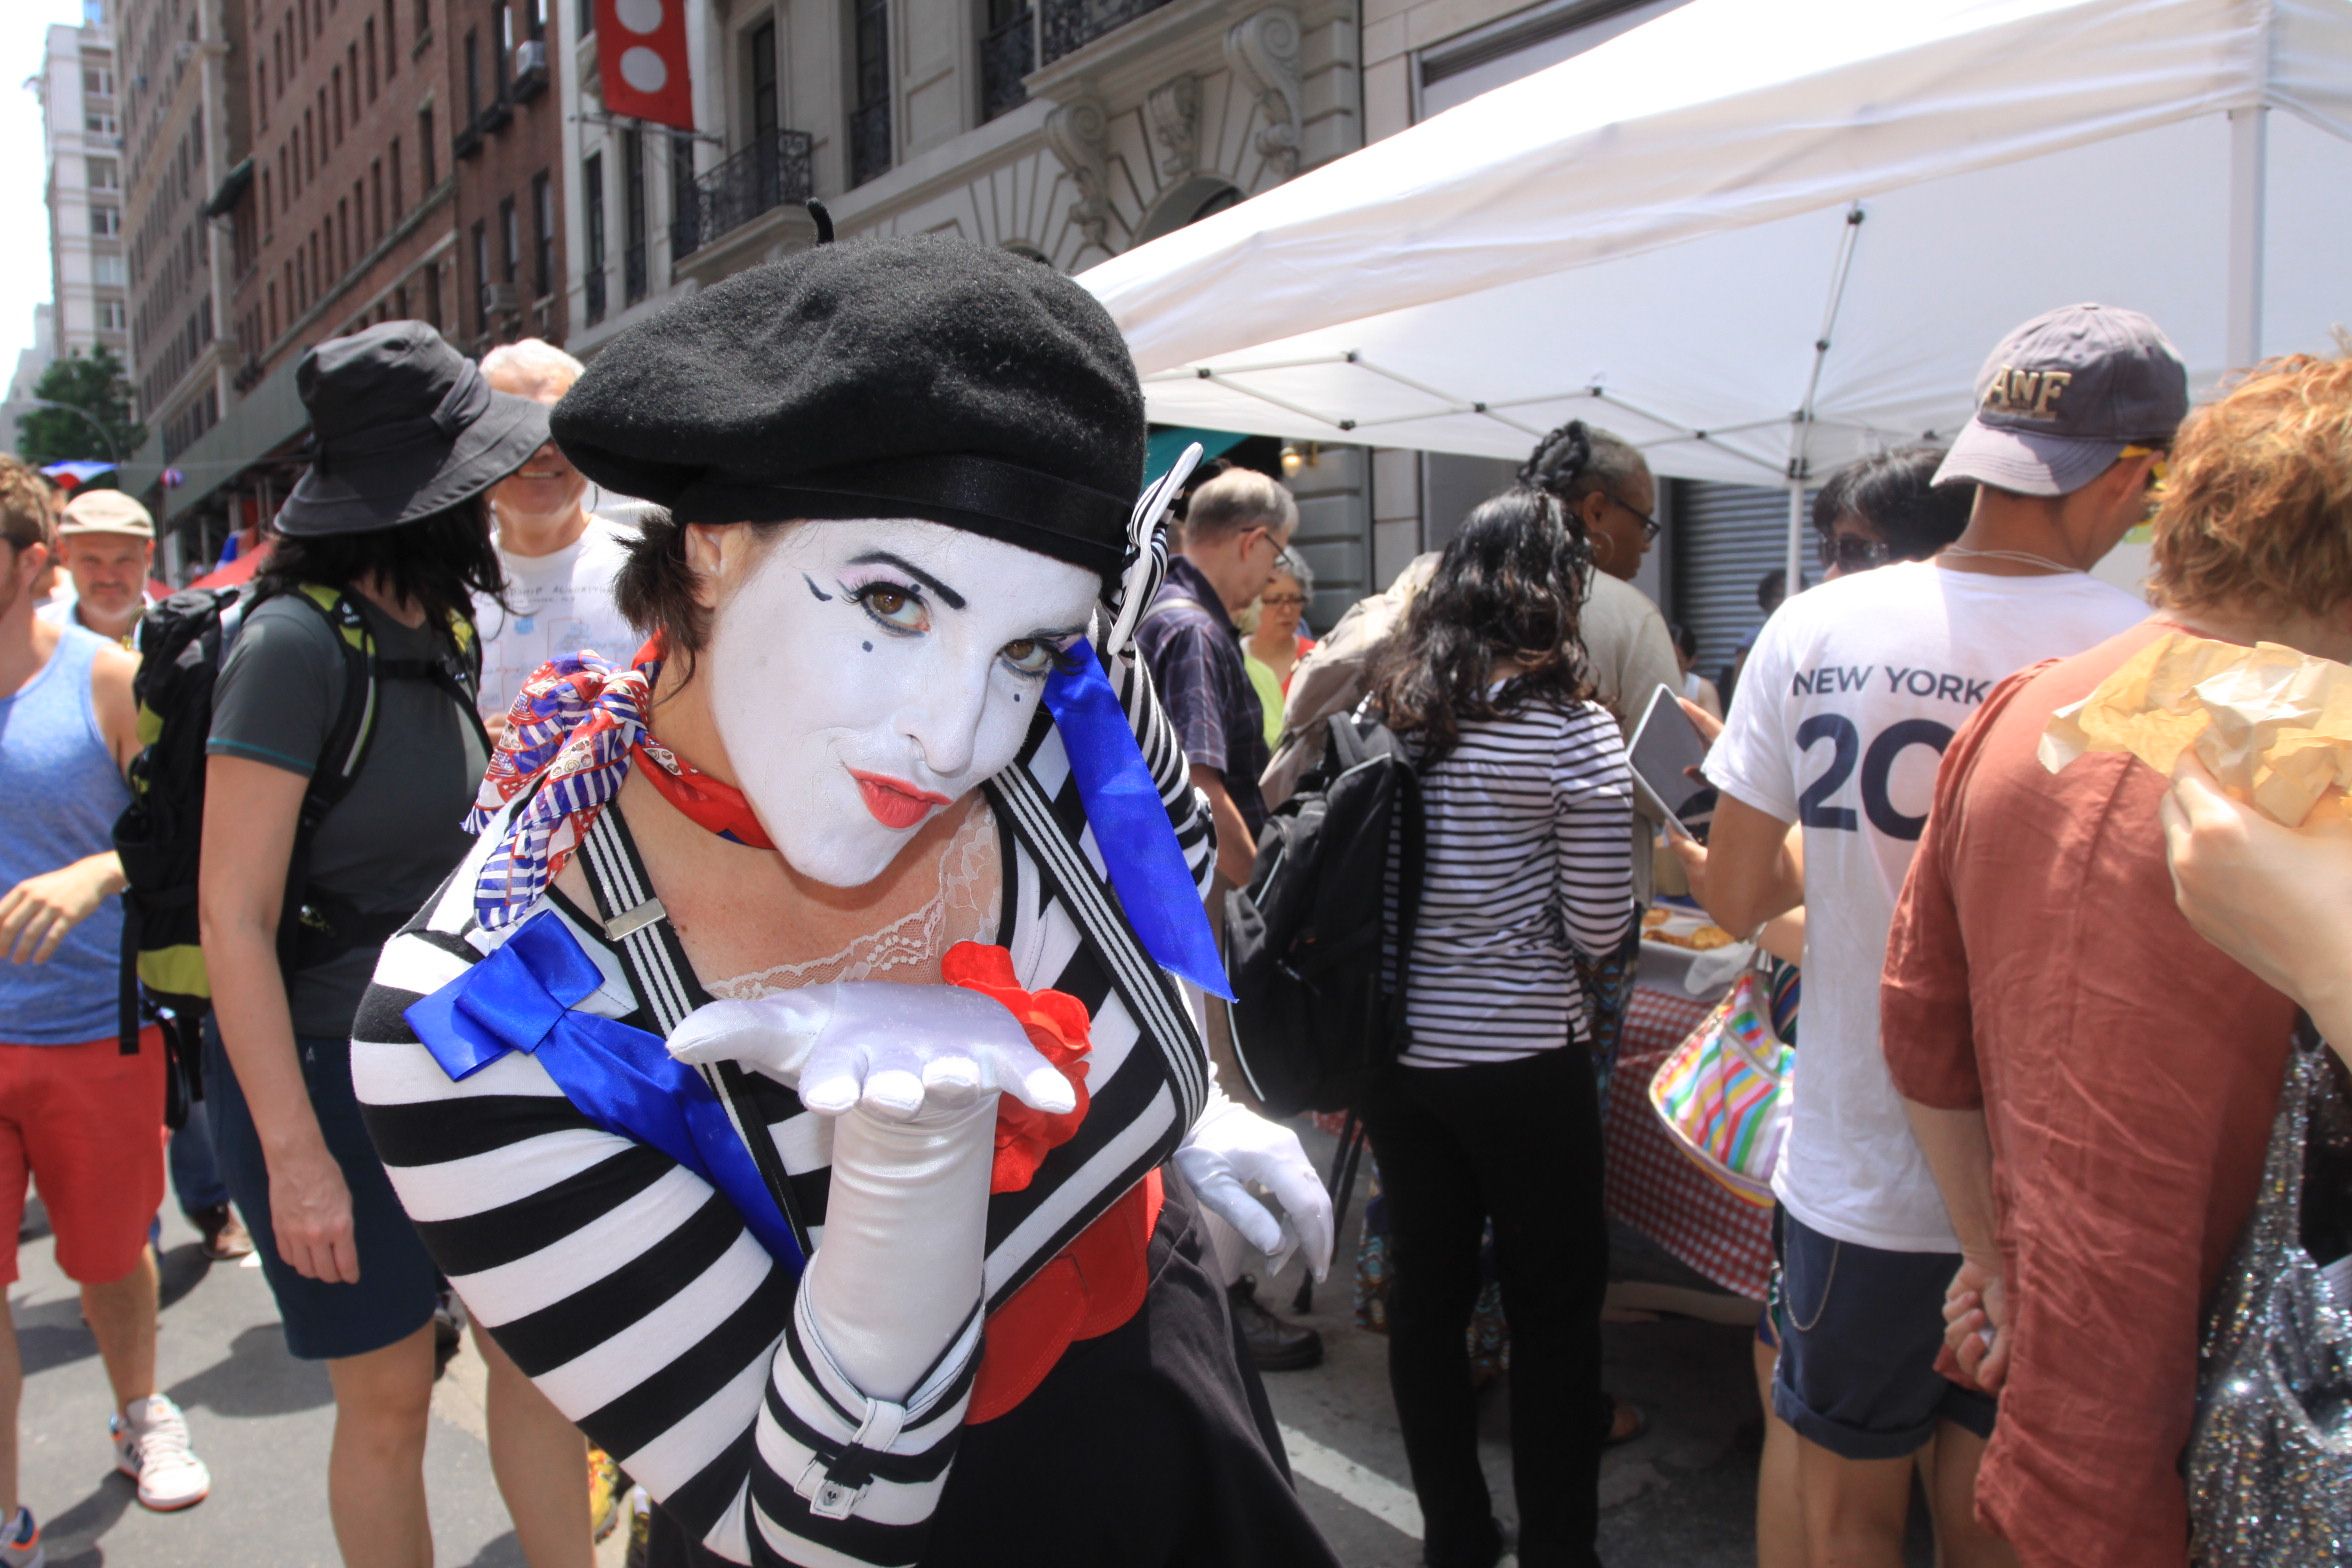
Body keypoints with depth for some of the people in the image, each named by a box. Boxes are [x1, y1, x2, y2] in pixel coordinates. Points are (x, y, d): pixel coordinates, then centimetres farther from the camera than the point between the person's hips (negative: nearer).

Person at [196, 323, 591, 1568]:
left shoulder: (442, 629, 4)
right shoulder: (295, 639, -18)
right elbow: (233, 915, -18)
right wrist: (295, 1157, -19)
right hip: (321, 1067, -6)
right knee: (387, 1402, 8)